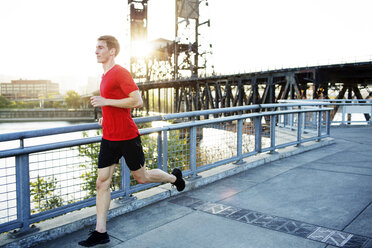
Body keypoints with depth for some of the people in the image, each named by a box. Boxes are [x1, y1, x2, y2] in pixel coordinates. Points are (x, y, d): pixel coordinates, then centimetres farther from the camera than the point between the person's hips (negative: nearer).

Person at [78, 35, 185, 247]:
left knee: (141, 177, 8)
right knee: (102, 183, 4)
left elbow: (137, 101, -22)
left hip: (127, 137, -8)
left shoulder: (121, 73, -14)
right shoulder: (106, 76, 15)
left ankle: (174, 177, 35)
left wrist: (106, 102, -21)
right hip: (109, 138, 8)